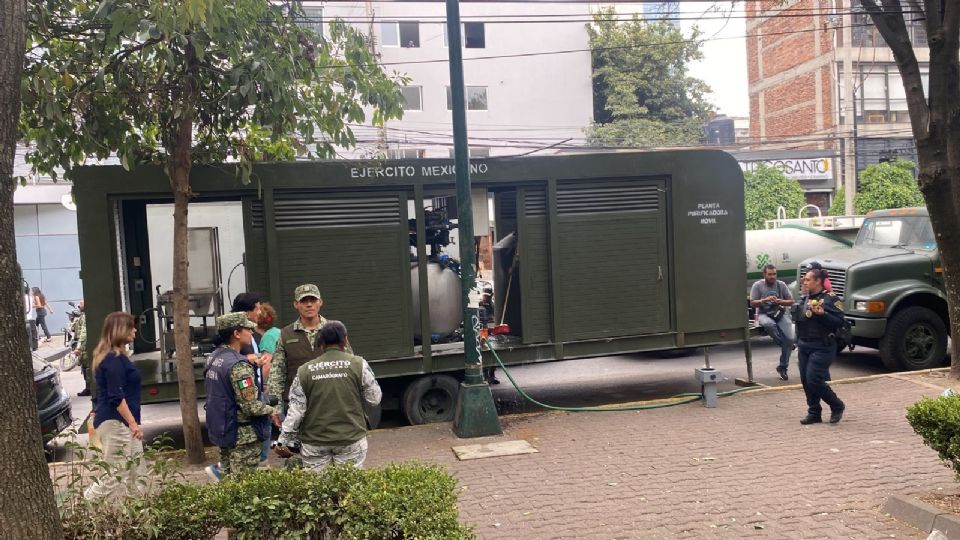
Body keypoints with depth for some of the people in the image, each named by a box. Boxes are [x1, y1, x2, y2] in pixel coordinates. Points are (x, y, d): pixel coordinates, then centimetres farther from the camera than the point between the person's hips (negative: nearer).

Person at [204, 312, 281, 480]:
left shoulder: (214, 357, 5)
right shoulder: (238, 365, -22)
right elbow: (250, 406, -24)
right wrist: (272, 411, -7)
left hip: (220, 429, 9)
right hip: (243, 435, -9)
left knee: (229, 478, 22)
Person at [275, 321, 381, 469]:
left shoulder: (305, 370, -2)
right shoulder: (358, 364, -6)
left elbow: (295, 411, -2)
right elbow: (374, 398, 0)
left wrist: (283, 441, 7)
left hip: (314, 442, 1)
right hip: (351, 439, -1)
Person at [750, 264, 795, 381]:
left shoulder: (781, 285, 6)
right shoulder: (757, 285, 0)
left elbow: (791, 301, 9)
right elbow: (752, 303, -3)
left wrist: (781, 302, -12)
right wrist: (765, 300, -19)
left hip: (781, 314, 2)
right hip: (764, 314, -2)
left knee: (790, 338, -16)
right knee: (769, 324, -41)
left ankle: (783, 367, 0)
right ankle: (783, 344, -14)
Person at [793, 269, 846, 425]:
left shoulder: (830, 299, -8)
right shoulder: (805, 299, 14)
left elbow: (839, 322, -13)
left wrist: (822, 314, -26)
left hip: (822, 347, -8)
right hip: (804, 346, 8)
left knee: (814, 380, -12)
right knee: (806, 381, 7)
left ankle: (837, 406, 10)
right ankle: (814, 413, 19)